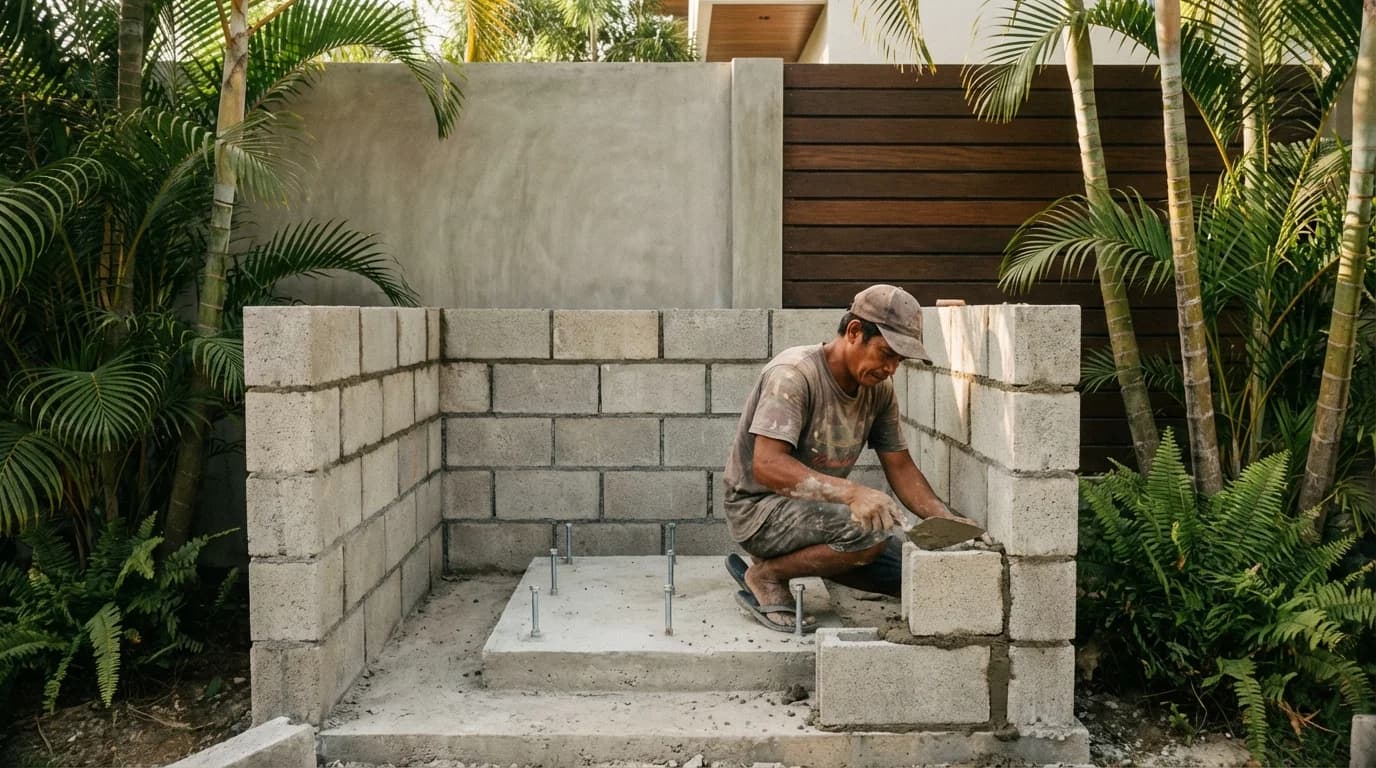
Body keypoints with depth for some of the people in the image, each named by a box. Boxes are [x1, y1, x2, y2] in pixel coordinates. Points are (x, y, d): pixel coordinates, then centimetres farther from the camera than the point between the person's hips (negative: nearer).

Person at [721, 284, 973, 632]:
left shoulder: (879, 388, 2)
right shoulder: (794, 374, -22)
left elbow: (900, 468, 7)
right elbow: (767, 465, -30)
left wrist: (948, 522, -9)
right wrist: (851, 492, -40)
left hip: (819, 507, 9)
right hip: (759, 508, -9)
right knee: (873, 528, -30)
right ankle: (767, 575, -8)